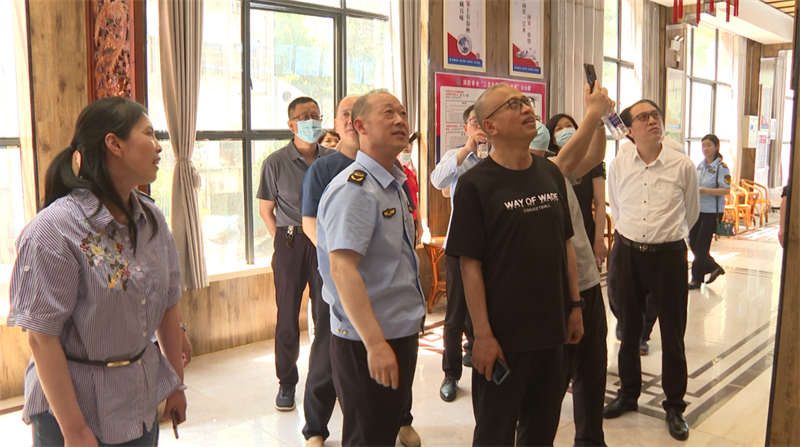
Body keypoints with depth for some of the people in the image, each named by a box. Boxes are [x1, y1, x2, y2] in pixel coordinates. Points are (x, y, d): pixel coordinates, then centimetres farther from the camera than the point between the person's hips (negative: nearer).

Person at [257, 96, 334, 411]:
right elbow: (265, 208, 5)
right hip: (290, 243, -1)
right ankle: (287, 382, 20)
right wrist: (282, 240, -1)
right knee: (288, 314, 5)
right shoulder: (276, 162, -1)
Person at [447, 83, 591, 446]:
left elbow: (565, 243, 11)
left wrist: (574, 305, 9)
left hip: (551, 328, 5)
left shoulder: (551, 174, 5)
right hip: (503, 335, -5)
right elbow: (470, 265, -14)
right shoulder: (475, 184, -12)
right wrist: (483, 334, -15)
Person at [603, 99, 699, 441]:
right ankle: (628, 394, 34)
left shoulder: (683, 166, -7)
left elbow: (690, 213, 10)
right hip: (627, 254, 2)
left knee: (673, 334, 7)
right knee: (628, 330, 15)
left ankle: (675, 406, 25)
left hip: (669, 255, -2)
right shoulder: (618, 166, -2)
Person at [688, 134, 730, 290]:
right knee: (693, 242, 9)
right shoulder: (700, 165, 9)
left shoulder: (721, 167, -11)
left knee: (701, 245, -1)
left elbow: (726, 190, -18)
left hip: (712, 211, -7)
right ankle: (713, 267, 29)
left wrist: (705, 190, -27)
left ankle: (696, 278, 11)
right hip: (697, 209, 7)